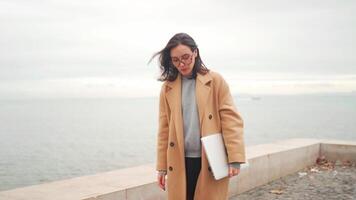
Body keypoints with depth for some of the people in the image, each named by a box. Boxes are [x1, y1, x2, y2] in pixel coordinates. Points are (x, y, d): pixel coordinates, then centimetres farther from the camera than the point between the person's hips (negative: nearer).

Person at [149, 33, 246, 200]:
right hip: (179, 163, 2)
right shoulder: (168, 87, 6)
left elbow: (231, 118, -5)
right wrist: (162, 166, 6)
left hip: (211, 162, -2)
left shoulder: (215, 81, 0)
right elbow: (164, 128, 8)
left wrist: (235, 158, -12)